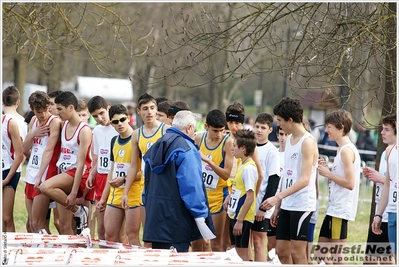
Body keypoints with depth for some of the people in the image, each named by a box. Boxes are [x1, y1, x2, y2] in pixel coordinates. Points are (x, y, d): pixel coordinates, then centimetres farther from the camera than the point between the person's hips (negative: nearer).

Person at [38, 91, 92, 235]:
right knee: (64, 226, 1)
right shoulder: (64, 125, 13)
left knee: (45, 187, -31)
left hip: (78, 175, -8)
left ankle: (79, 211, -14)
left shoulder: (84, 130, -11)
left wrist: (74, 193, -21)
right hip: (64, 174, 8)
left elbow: (81, 163, -16)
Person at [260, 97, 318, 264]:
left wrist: (278, 197, -28)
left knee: (297, 252, -5)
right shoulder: (289, 140, 13)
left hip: (302, 205, -8)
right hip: (287, 206, 8)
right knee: (281, 251, 9)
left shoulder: (308, 142, -13)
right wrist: (278, 206, 16)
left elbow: (305, 179, -21)